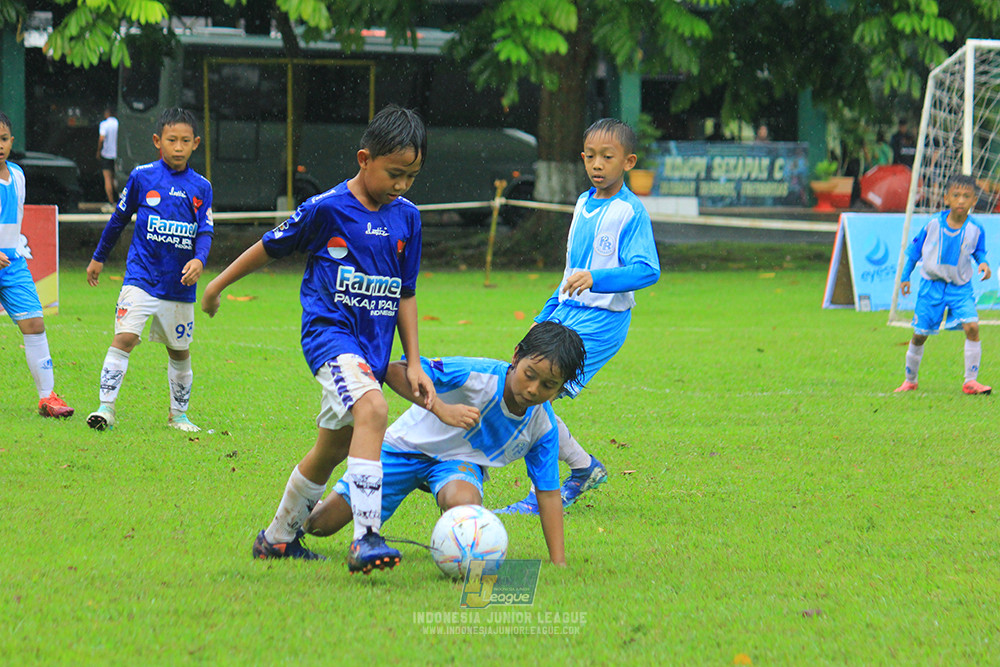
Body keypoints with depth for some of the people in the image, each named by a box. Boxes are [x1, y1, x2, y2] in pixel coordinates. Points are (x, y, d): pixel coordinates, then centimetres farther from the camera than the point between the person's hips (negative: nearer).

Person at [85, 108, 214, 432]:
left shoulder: (201, 187, 4)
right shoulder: (142, 176, 0)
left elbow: (205, 231, 0)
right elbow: (119, 218, 11)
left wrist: (199, 260, -21)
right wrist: (99, 258, 19)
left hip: (180, 285, 2)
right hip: (142, 279, -2)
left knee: (180, 351, 13)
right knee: (125, 337, -18)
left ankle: (178, 413, 29)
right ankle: (106, 407, -15)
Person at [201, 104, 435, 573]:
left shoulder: (406, 218, 7)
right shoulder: (327, 209, -8)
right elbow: (270, 247, 5)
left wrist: (413, 363, 12)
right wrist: (218, 284, 15)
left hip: (372, 346, 7)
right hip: (329, 329, -7)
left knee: (331, 451, 15)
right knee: (372, 409, -31)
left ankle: (277, 538, 35)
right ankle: (365, 538, -39)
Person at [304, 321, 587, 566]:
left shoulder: (543, 426, -18)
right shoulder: (478, 374, -31)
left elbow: (548, 492, -10)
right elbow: (395, 370, -33)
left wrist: (558, 562, -16)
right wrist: (442, 410, -45)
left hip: (462, 462, 2)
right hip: (409, 445, -1)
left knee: (464, 503, -38)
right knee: (320, 524, 0)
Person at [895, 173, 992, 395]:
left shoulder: (975, 229, -10)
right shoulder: (934, 224, -11)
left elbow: (978, 251, 10)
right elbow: (915, 249, 5)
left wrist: (983, 263, -13)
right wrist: (905, 277, 10)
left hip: (961, 287, 0)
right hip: (932, 285, 0)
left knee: (972, 326, -20)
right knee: (920, 334, 5)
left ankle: (971, 381, -11)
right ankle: (910, 380, 27)